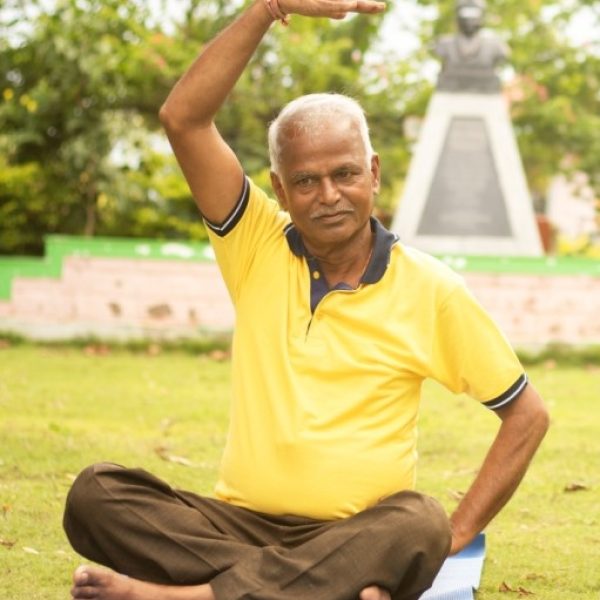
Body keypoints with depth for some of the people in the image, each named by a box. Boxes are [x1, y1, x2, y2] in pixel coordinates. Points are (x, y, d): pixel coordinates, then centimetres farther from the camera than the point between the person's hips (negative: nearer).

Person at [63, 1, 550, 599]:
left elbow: (527, 414, 9)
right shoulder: (259, 249, 7)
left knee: (419, 527, -37)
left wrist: (455, 533, -1)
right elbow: (182, 118, -4)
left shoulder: (430, 290, 3)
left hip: (360, 534, -2)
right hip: (242, 522, 2)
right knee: (95, 494, -25)